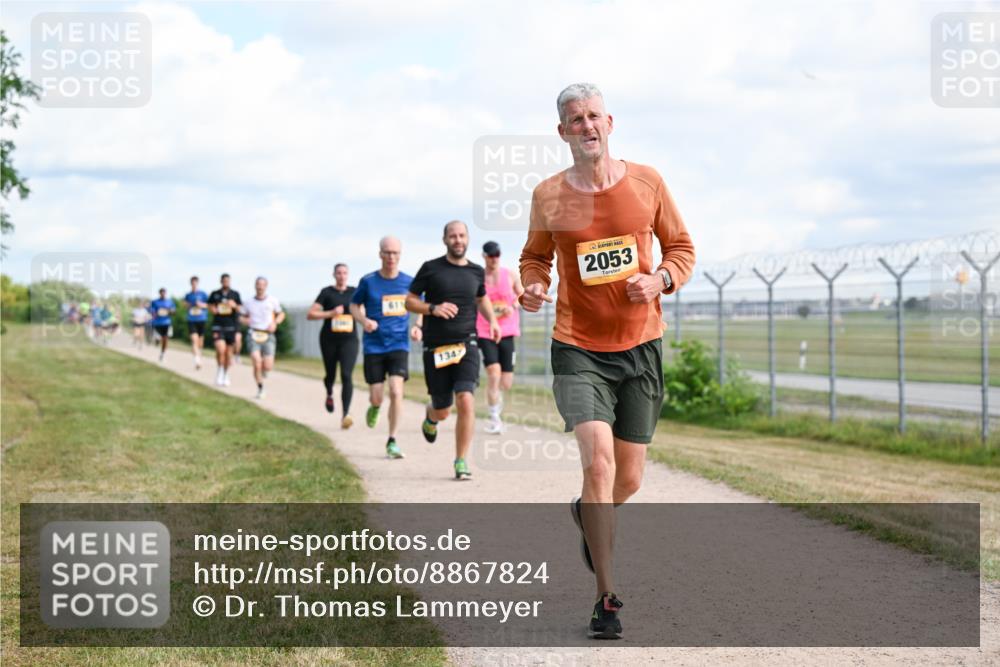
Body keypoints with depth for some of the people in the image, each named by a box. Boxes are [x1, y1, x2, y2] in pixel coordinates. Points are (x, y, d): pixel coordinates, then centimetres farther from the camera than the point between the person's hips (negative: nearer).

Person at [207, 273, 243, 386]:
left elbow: (240, 309, 4)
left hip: (231, 326, 1)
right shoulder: (215, 294, 4)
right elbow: (210, 306, 14)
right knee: (220, 349, -19)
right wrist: (213, 309, -8)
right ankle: (220, 370, 5)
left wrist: (234, 306, -17)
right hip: (218, 326, -1)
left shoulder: (235, 294, 5)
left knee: (228, 352, 8)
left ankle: (226, 375, 24)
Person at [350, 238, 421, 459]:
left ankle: (392, 442, -4)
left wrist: (418, 327, -3)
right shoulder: (368, 281, -2)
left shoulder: (409, 282, 1)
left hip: (399, 345, 0)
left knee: (396, 392, -15)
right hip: (374, 347, 0)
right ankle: (374, 407, 40)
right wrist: (363, 320, -10)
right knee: (377, 397, 0)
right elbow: (354, 305, 10)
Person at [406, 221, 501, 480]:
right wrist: (433, 308, -15)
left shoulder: (476, 272, 9)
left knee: (466, 400, -19)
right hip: (436, 348, -1)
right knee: (442, 411, 6)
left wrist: (492, 320, 9)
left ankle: (461, 461, -7)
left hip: (466, 344, 1)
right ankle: (431, 417, 46)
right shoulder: (431, 269, 0)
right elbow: (409, 301, 4)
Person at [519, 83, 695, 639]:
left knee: (629, 479, 9)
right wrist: (534, 285, -9)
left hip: (641, 347, 2)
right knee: (599, 461, -19)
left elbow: (682, 247, 9)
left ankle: (588, 514, 46)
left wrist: (662, 279, -12)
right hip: (579, 349, -2)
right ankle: (607, 596, -8)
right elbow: (535, 254, 14)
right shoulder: (548, 196, -2)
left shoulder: (646, 182, -1)